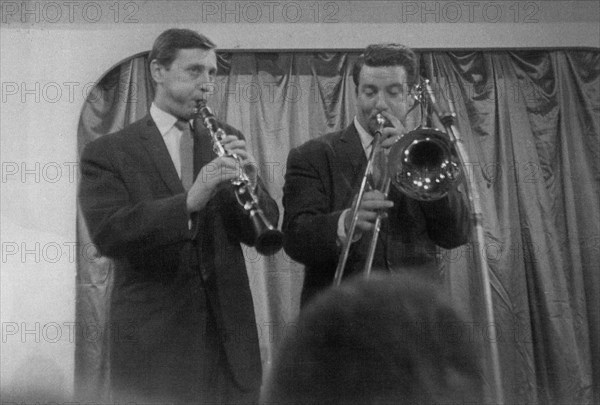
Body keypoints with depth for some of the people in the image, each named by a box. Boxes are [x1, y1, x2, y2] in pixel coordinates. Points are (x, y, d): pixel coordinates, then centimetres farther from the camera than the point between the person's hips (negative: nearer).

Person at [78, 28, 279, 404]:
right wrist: (189, 200, -27)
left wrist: (251, 183, -14)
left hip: (230, 336, 3)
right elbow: (108, 234, -16)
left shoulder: (226, 140, 11)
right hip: (153, 341, -3)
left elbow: (263, 234, 6)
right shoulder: (107, 153, -1)